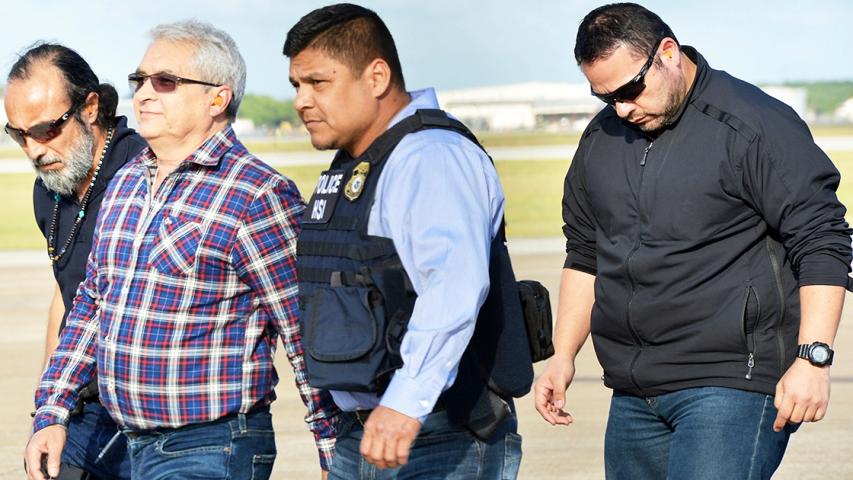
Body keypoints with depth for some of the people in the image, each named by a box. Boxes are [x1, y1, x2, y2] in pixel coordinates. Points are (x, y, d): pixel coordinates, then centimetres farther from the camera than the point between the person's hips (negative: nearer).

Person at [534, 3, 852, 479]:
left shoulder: (755, 126, -9)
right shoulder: (600, 141, 13)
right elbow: (584, 255, 24)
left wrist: (813, 357, -17)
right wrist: (564, 355, 17)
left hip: (731, 386, -7)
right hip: (633, 397, 8)